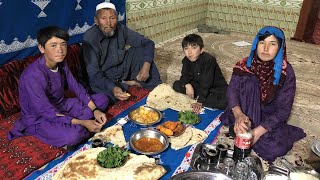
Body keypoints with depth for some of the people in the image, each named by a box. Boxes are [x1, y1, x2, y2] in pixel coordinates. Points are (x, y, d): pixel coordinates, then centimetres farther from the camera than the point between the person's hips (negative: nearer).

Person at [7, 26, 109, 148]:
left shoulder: (61, 64, -6)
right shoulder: (33, 75, -29)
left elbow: (76, 87, 1)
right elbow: (47, 112, -27)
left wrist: (95, 110, -11)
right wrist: (82, 123, -28)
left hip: (61, 106, 8)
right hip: (39, 118, -8)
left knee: (102, 99, 2)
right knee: (72, 135, -38)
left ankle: (73, 126, -11)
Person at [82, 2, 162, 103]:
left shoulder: (121, 30, -9)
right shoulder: (90, 39, -22)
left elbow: (148, 43, -5)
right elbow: (94, 74, -27)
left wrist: (146, 66, -22)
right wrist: (113, 88, -45)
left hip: (124, 73, 5)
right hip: (103, 80, -5)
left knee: (140, 50, -11)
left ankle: (155, 88, -7)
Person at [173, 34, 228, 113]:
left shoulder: (209, 60, -28)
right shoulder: (186, 60, -6)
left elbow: (206, 83, -30)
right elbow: (185, 76, -6)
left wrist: (200, 101, -33)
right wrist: (187, 85, -31)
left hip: (216, 88, -6)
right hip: (198, 86, 6)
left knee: (224, 102, -36)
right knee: (176, 85, -9)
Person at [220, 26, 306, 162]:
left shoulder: (286, 72, -17)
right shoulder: (245, 65, -12)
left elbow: (283, 109, -19)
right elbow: (232, 90, -19)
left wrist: (258, 131, -30)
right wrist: (238, 114, -41)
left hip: (270, 118, -1)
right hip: (246, 112, 1)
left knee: (276, 148, -29)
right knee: (249, 82, -27)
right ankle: (244, 129, -19)